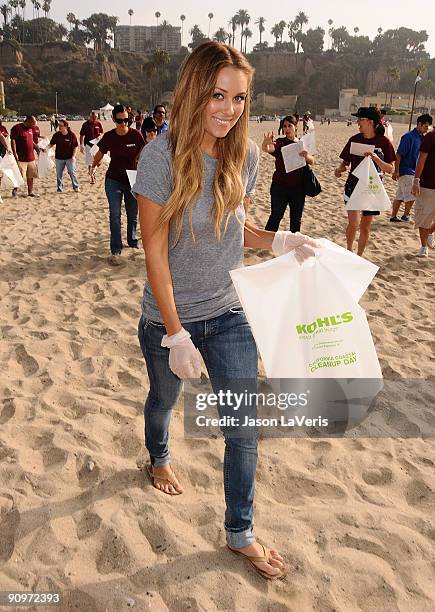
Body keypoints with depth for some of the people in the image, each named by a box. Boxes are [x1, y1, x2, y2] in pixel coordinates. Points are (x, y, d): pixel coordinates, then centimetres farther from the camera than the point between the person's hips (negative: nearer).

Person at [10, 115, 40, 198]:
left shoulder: (31, 129, 14)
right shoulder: (17, 128, -9)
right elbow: (13, 141, -14)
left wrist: (38, 148, 18)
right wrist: (15, 153, -21)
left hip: (31, 157, 7)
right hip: (21, 158, -7)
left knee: (31, 176, 11)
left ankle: (30, 192, 21)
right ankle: (15, 190, 13)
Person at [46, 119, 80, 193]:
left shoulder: (72, 135, -9)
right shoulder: (56, 135, 0)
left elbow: (76, 147, -5)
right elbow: (51, 144, 7)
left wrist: (73, 156, -12)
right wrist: (47, 148, -12)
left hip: (69, 158, -3)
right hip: (59, 158, 3)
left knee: (72, 172, 0)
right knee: (59, 174, 8)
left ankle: (76, 187, 16)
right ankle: (60, 189, 18)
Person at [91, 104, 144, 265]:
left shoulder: (136, 135, -8)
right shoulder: (109, 137, -5)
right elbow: (100, 154, 10)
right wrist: (94, 166, 2)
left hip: (132, 180, 1)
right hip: (113, 180, 0)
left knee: (133, 214, 14)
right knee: (115, 214, -8)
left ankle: (132, 240, 38)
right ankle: (116, 250, -6)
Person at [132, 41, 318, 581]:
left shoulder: (245, 155, -4)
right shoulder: (162, 156, -19)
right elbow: (155, 250, -17)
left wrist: (280, 241, -10)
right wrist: (176, 335, -17)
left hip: (229, 314, 3)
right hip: (169, 317, -3)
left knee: (244, 426, 4)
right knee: (163, 399, 23)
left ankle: (240, 532, 27)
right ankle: (158, 460, 59)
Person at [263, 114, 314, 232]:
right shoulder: (280, 142, -6)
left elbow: (312, 162, 3)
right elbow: (268, 149, -27)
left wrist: (306, 156, -20)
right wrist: (266, 143, -51)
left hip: (298, 187, 4)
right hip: (280, 186, -4)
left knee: (296, 219, 13)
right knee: (275, 217, -2)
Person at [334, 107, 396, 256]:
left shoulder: (384, 142, -5)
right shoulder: (354, 140, -1)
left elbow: (390, 169, -6)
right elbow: (346, 162, 5)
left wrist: (375, 158, -21)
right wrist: (340, 169, -17)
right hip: (353, 186, 0)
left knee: (365, 227, 9)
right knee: (354, 223, -15)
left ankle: (359, 257, 27)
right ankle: (349, 252, 11)